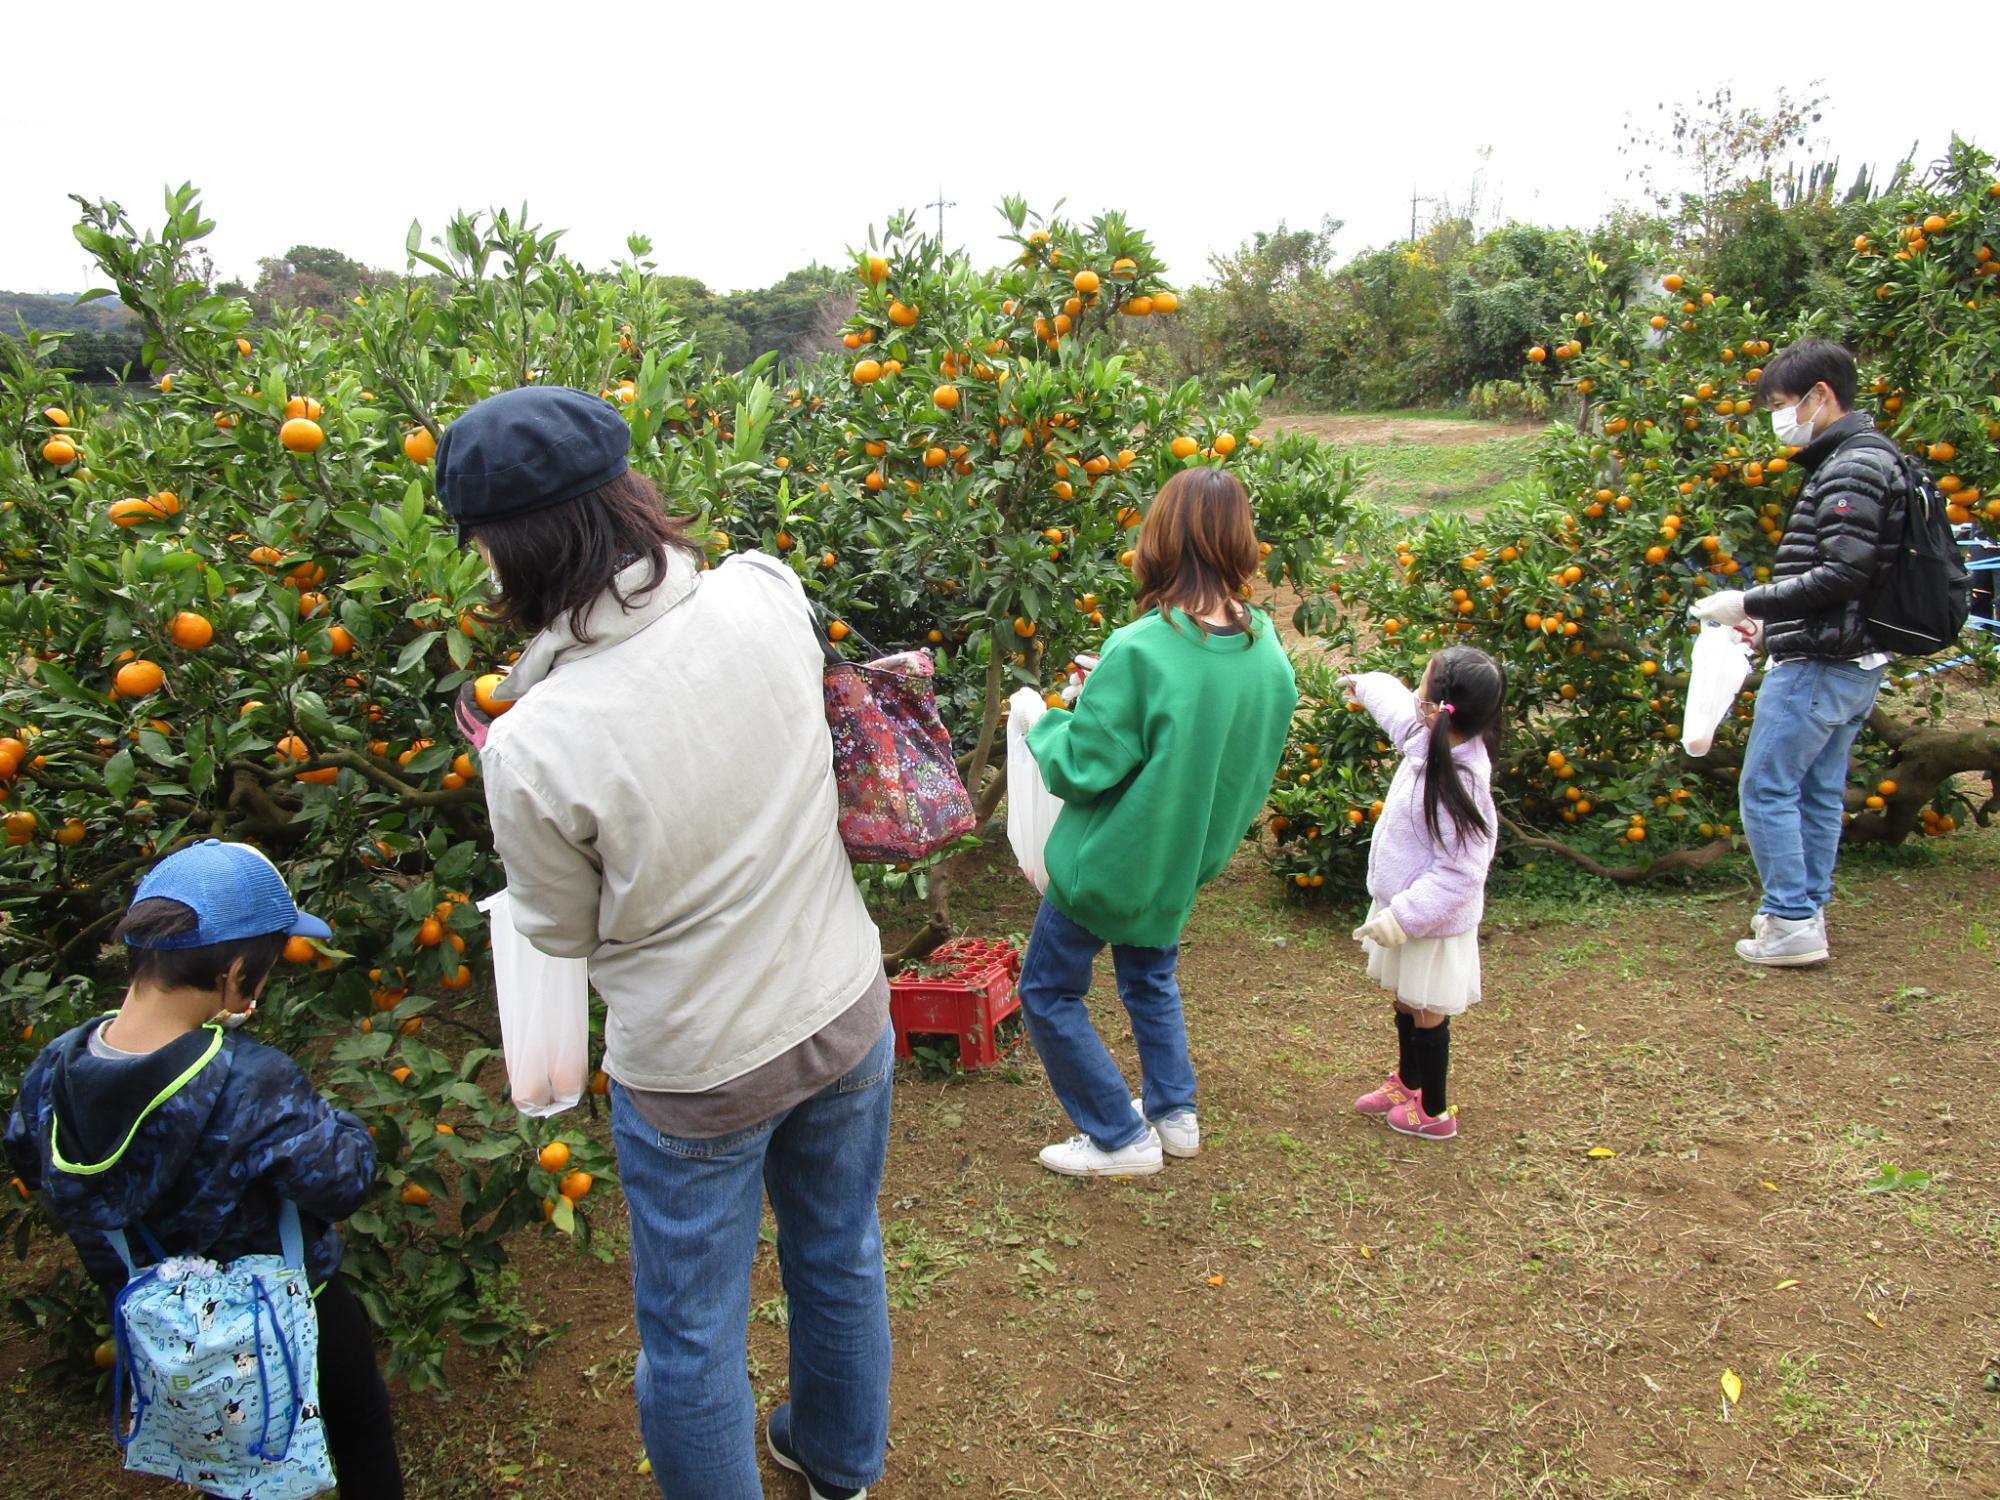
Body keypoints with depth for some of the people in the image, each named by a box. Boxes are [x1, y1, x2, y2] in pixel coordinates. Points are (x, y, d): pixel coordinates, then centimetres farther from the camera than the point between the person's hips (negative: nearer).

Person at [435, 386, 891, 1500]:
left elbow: (564, 933, -9)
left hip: (696, 1072, -5)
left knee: (693, 1334, 21)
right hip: (847, 1013, 5)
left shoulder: (533, 749, -27)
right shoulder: (766, 596, -19)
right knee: (842, 1258, 29)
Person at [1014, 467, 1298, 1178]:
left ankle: (1120, 1136, 19)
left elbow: (1081, 769, -24)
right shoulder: (1270, 653, -8)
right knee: (1151, 980, 30)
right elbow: (1249, 765, 6)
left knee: (1049, 991, 14)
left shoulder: (1140, 651, -28)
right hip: (1185, 863, 7)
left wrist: (1042, 723, -2)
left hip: (1108, 861, -6)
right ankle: (1174, 1111, 39)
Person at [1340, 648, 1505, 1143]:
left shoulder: (1458, 784, -33)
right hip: (1403, 903, 9)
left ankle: (1434, 1112, 30)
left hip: (1432, 921, -9)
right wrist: (1366, 684, 35)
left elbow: (1458, 874, -29)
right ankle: (1407, 1082, 48)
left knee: (1426, 1015, 10)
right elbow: (1399, 707, 18)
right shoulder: (1430, 740, -8)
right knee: (1406, 1004, 26)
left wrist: (1402, 918, -26)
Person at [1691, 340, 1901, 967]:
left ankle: (1793, 922, 1)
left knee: (1767, 788, -4)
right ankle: (1807, 909, 24)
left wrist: (1749, 602, -19)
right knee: (1818, 791, 15)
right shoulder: (1861, 460, 16)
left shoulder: (1852, 467, -16)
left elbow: (1843, 575, -23)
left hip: (1818, 666, -10)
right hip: (1850, 662, 10)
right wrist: (1773, 623, 16)